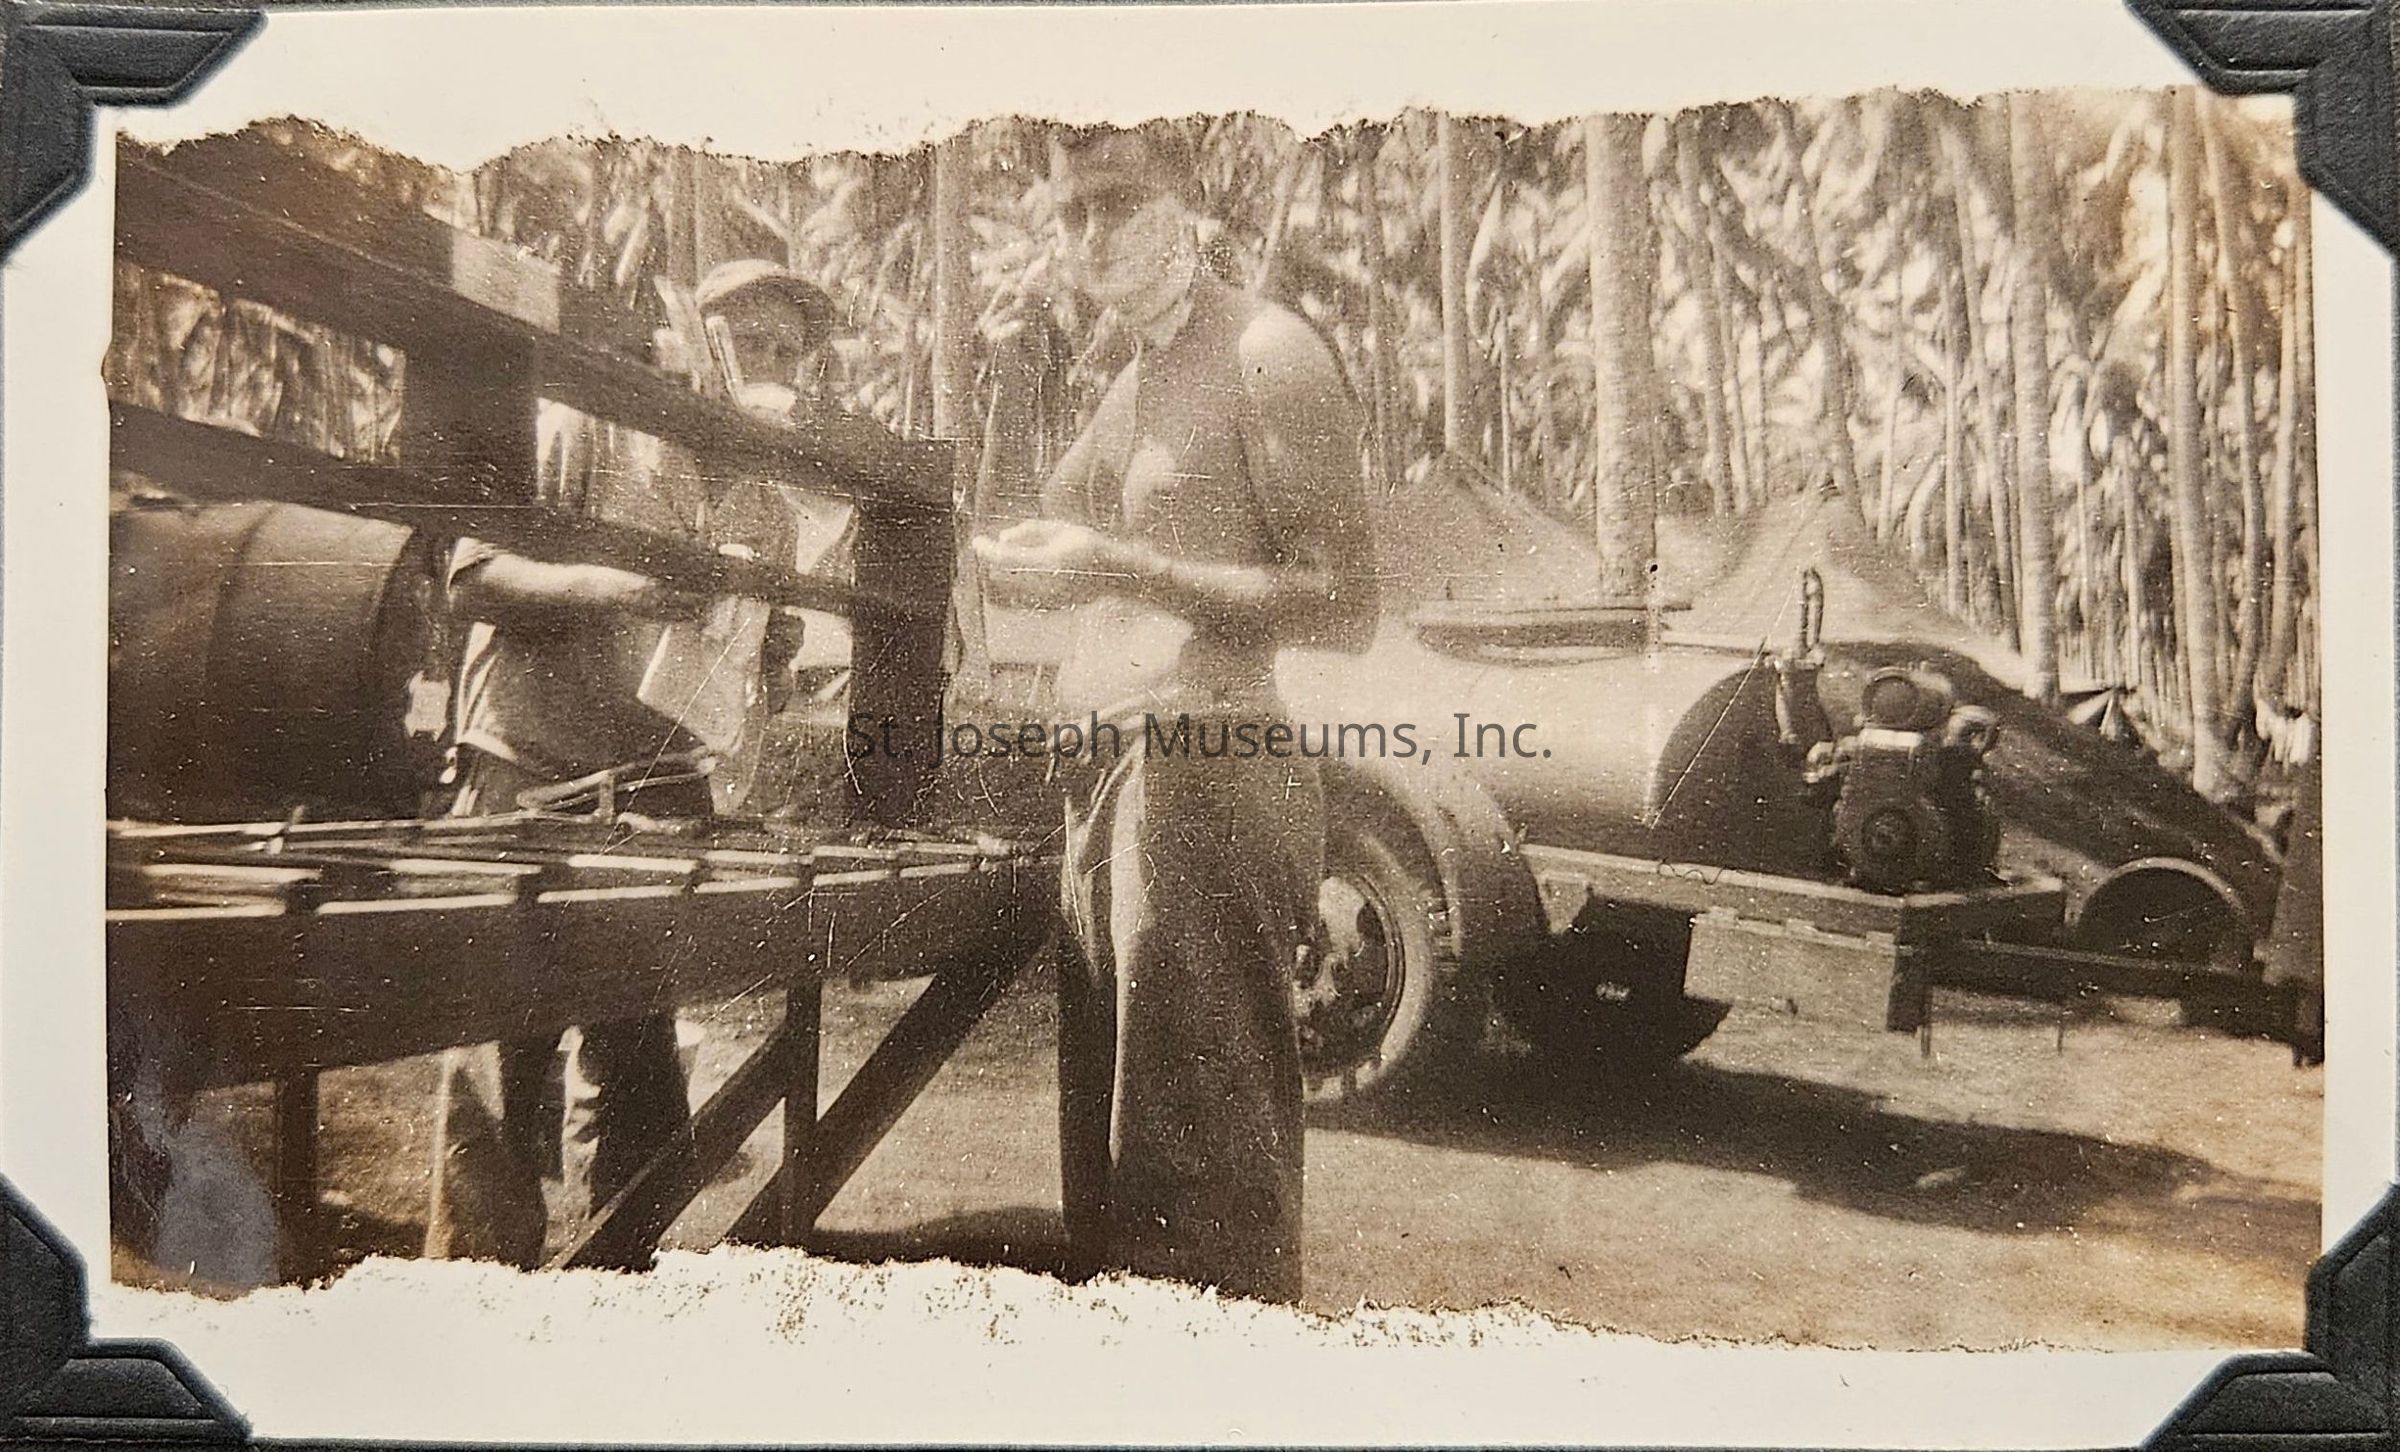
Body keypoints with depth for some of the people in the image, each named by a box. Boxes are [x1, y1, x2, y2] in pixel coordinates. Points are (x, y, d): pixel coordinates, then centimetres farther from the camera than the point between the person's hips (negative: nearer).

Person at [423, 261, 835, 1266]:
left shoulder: (771, 513, 17)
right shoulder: (581, 435, -1)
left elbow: (773, 656, 26)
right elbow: (473, 575, -7)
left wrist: (767, 676, 2)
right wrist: (613, 586, -22)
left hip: (667, 797, 5)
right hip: (530, 779, -5)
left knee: (637, 1055, 7)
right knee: (502, 1048, -5)